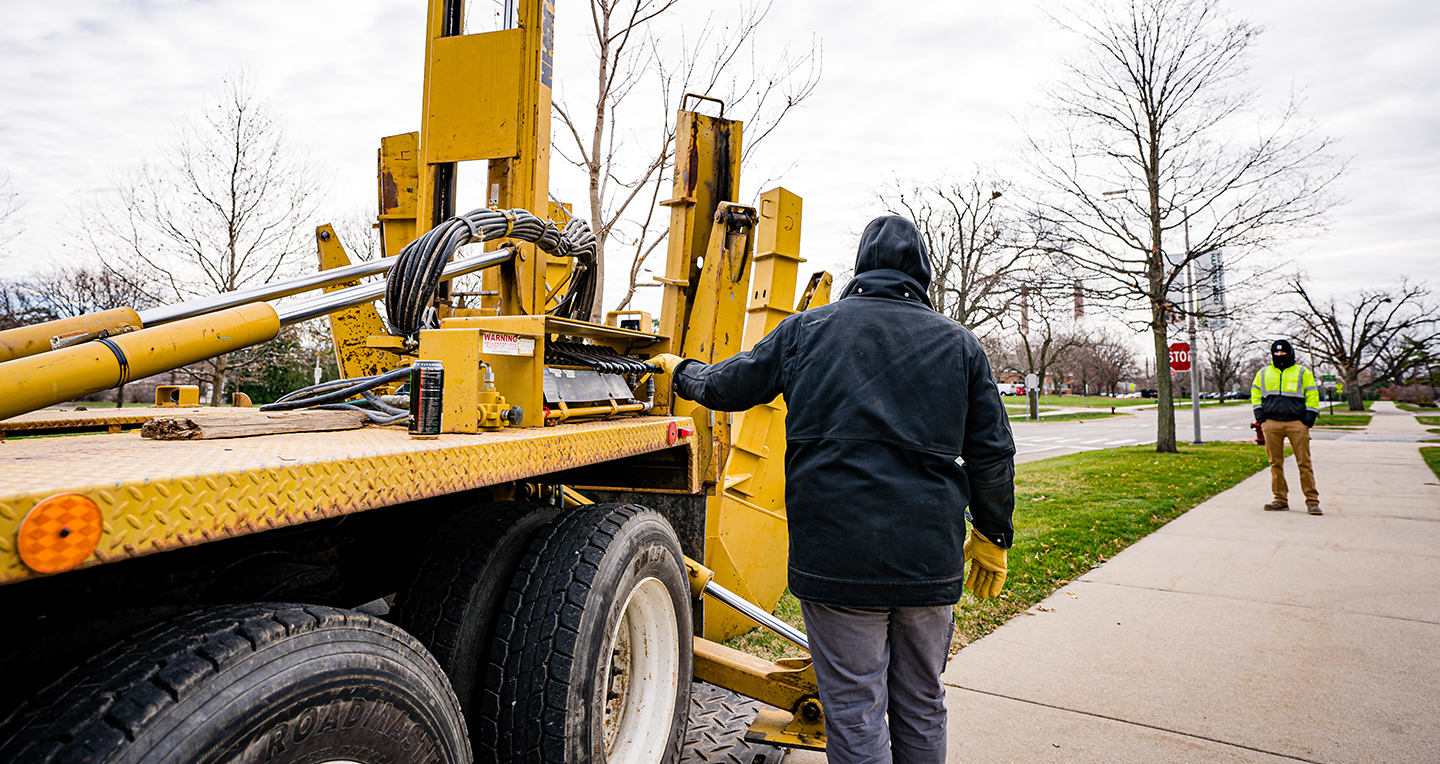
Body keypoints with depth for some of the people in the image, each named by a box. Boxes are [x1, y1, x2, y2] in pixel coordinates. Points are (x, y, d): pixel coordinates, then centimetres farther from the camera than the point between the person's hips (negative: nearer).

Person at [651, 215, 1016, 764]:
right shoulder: (959, 343, 8)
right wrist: (993, 537, 20)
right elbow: (992, 455, 8)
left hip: (837, 555, -2)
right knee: (922, 708, 19)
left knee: (855, 715, 7)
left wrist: (680, 370, 34)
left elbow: (727, 386, 14)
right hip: (931, 557, 3)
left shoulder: (806, 329, 4)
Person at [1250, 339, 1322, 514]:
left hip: (1296, 423, -2)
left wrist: (1308, 422, -2)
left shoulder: (1303, 373, 9)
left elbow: (1312, 396, 7)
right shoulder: (1263, 373, 15)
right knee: (1276, 463, 3)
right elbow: (1255, 395, 18)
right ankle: (1280, 499, 9)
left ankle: (1312, 501, 0)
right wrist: (1261, 419, 6)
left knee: (1304, 463, -4)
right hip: (1271, 423, 2)